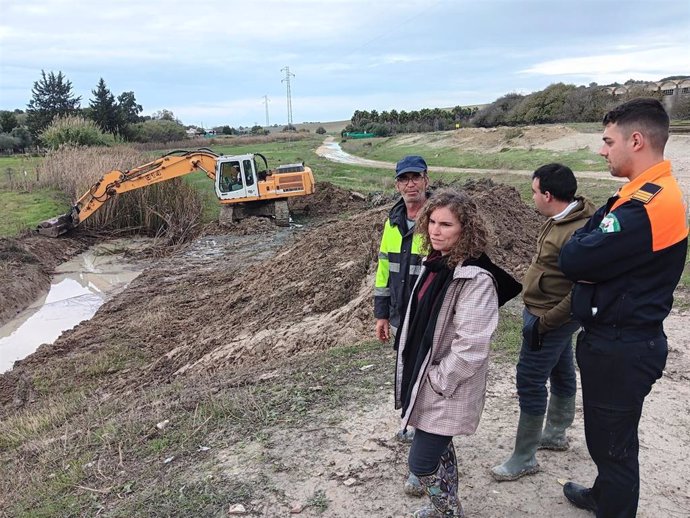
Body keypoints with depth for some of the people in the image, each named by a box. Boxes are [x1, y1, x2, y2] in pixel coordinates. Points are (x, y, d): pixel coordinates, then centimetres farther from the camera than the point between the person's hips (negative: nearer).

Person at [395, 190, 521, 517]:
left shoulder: (475, 279, -23)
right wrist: (414, 373, 13)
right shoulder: (434, 263, 4)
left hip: (447, 389, -8)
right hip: (424, 378, 8)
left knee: (421, 462, -1)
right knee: (438, 449, 23)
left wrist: (439, 381, -17)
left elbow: (471, 347, -26)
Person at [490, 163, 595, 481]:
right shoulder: (560, 219, 3)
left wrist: (544, 322, -23)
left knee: (530, 382, -3)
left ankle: (524, 459, 11)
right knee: (561, 372, 22)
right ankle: (555, 433, 41)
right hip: (548, 314, 10)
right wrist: (543, 316, 15)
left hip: (550, 319, -10)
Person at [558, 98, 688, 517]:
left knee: (613, 441, 8)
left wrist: (585, 239, -6)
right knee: (608, 435, 27)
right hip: (626, 339, 10)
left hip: (620, 349, -10)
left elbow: (572, 260, -25)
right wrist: (592, 257, -13)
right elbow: (610, 256, 8)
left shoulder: (644, 208, -27)